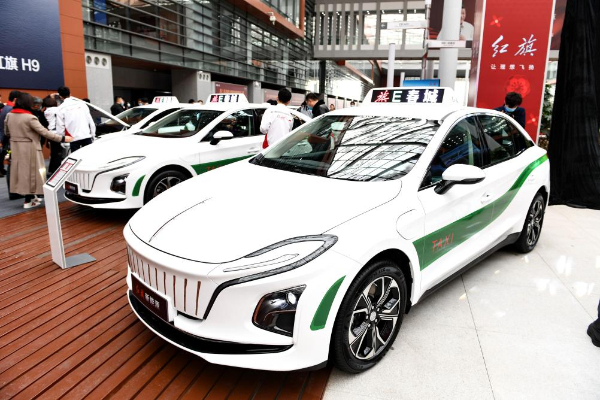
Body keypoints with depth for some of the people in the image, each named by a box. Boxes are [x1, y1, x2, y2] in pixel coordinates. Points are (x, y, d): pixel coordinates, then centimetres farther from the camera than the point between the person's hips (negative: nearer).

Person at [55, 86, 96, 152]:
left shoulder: (61, 109, 0)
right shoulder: (81, 104, 7)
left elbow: (60, 127, 0)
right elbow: (91, 121, 7)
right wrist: (92, 135, 13)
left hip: (74, 139, -2)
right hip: (87, 136, 2)